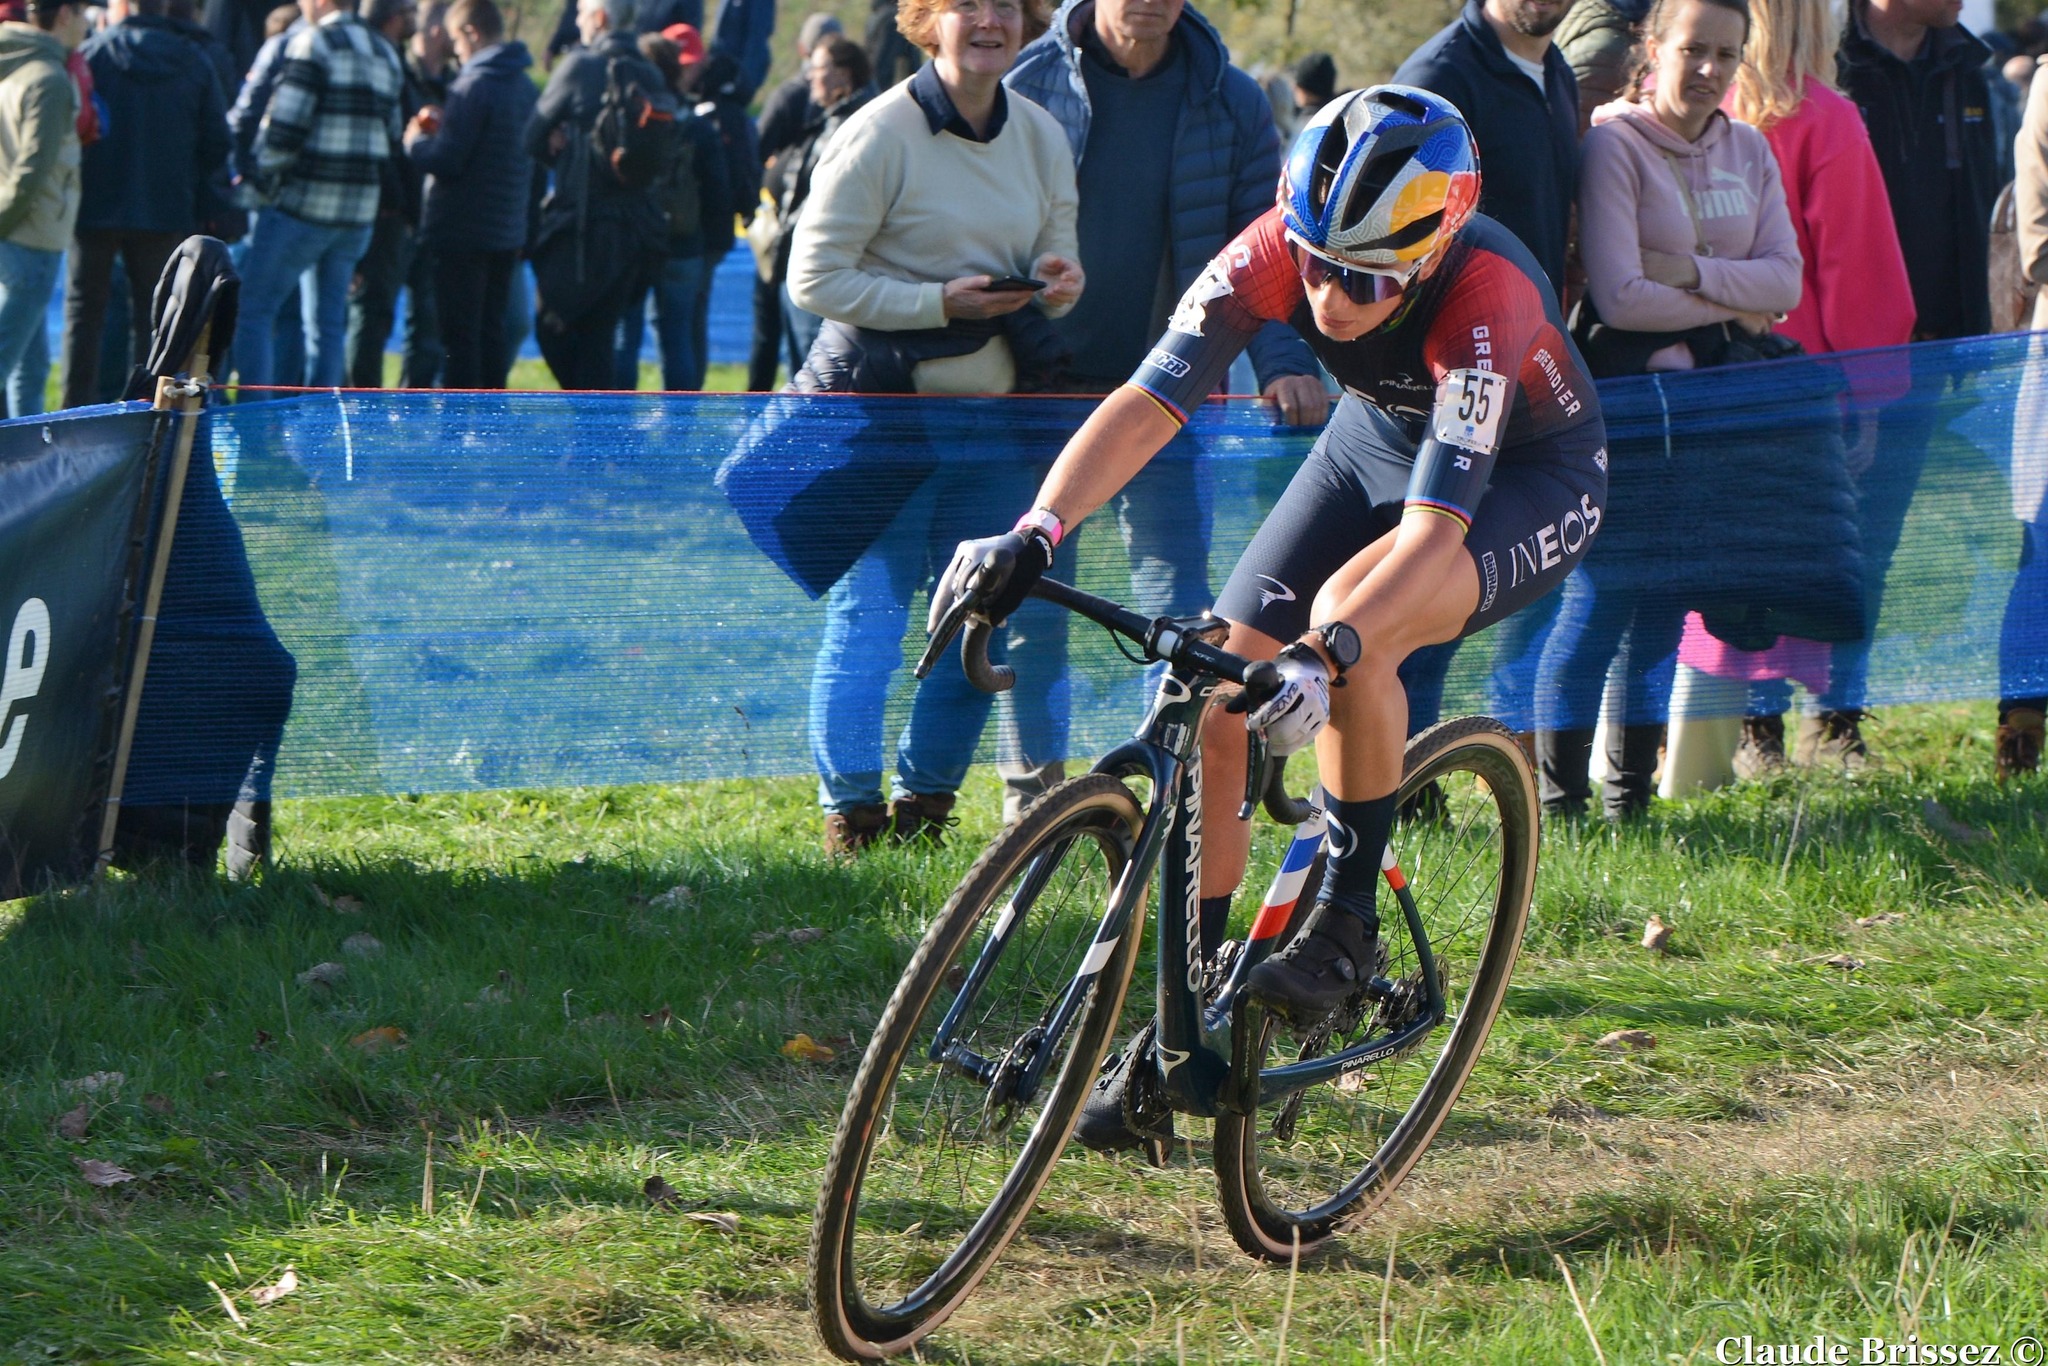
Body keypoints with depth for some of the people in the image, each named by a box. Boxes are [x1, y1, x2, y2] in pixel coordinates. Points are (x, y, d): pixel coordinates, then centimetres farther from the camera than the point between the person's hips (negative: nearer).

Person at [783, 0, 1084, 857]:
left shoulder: (1041, 137, 8)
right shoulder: (879, 135, -11)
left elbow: (1058, 260, 15)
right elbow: (815, 280, -12)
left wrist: (1058, 286, -9)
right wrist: (940, 302, -21)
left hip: (992, 406, 6)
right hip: (881, 401, -5)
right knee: (868, 609, -8)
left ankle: (924, 805, 19)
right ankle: (850, 818, -1)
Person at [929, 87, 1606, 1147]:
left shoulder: (1485, 297, -38)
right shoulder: (1278, 251, -26)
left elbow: (1433, 528, -44)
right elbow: (1150, 402, -30)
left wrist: (1327, 653, -59)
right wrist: (1034, 533, -46)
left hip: (1524, 480, -5)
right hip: (1375, 441, 5)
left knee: (1351, 618, -36)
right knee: (1215, 707, -10)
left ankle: (1347, 927, -18)